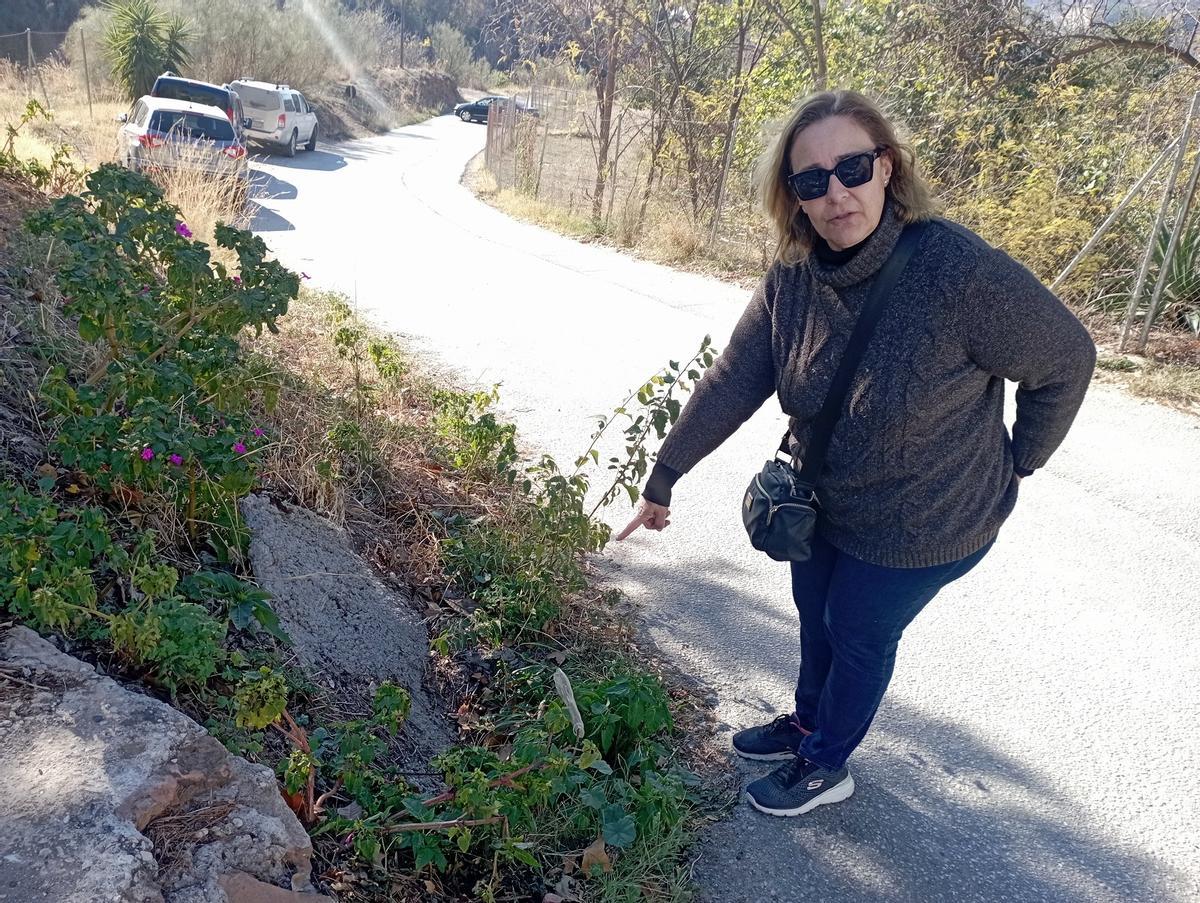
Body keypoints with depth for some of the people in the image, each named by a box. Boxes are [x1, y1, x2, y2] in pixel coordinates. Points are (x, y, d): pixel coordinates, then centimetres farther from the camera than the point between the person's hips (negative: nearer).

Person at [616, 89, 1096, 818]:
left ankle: (827, 766, 40)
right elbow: (731, 384, -8)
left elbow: (1065, 360, -18)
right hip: (822, 505, 6)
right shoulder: (792, 281, -14)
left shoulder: (960, 269, -32)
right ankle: (809, 722, 53)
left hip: (922, 524, -5)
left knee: (859, 636, 13)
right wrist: (664, 476, -6)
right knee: (816, 618, 25)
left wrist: (1014, 465, -7)